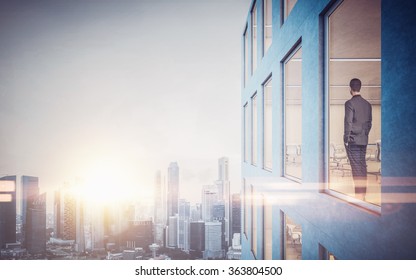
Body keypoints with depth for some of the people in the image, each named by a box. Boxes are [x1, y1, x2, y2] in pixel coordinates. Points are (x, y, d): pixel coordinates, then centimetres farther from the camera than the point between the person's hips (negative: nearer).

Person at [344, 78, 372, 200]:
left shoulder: (350, 103, -9)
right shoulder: (367, 104, 11)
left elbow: (348, 122, -12)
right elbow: (369, 123, 13)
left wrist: (346, 139, -8)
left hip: (353, 140, -6)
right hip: (364, 140, 6)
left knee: (356, 167, -6)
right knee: (363, 166, 10)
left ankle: (359, 194, -6)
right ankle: (363, 193, 14)